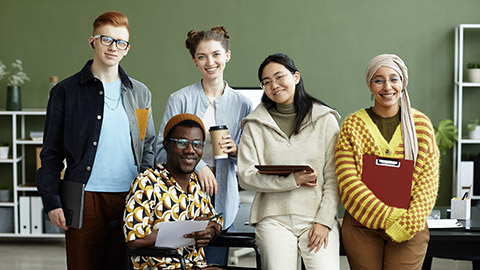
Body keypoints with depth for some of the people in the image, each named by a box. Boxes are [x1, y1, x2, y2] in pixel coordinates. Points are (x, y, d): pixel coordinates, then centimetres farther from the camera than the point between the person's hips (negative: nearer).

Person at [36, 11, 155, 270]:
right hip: (86, 199, -2)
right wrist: (51, 200, -5)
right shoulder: (66, 91, 5)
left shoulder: (140, 93, 14)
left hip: (131, 200, 3)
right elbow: (51, 153, 5)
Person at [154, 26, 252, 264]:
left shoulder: (242, 104, 8)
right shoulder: (180, 99, -1)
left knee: (216, 262, 3)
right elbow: (162, 150, -5)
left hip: (222, 198, 2)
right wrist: (198, 166, -17)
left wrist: (236, 151, -8)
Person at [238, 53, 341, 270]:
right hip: (274, 218, 1)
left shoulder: (325, 120, 6)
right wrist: (292, 180, -9)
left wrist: (324, 221, -7)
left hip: (317, 217, 0)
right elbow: (246, 176, 0)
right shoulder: (255, 125, 8)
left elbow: (334, 178, 2)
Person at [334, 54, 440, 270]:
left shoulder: (421, 124, 6)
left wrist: (406, 224, -11)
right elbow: (348, 183, -7)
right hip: (362, 227, 0)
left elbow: (428, 182, 2)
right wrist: (389, 218, -14)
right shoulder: (352, 125, 1)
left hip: (409, 230, 1)